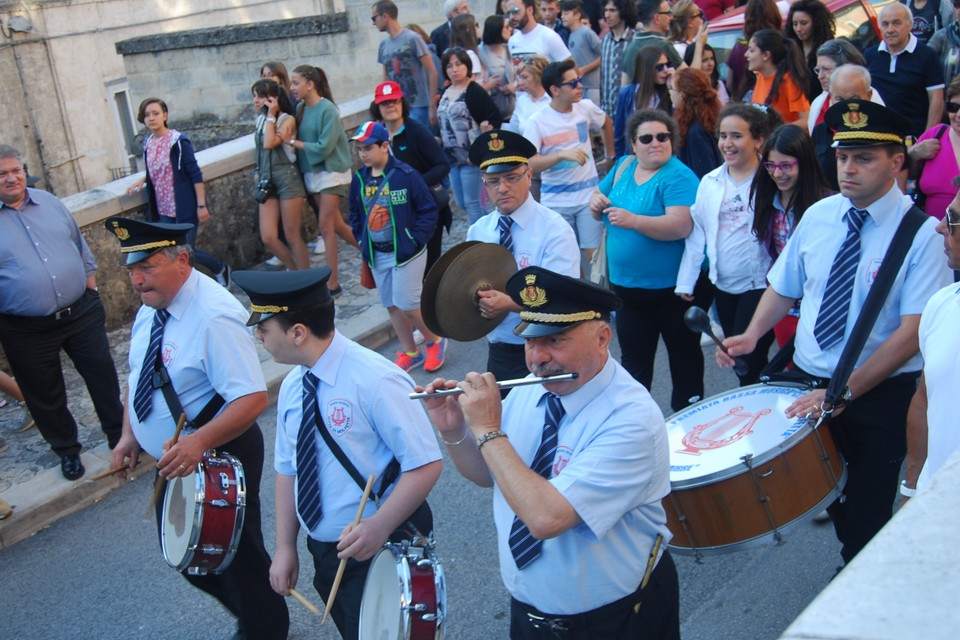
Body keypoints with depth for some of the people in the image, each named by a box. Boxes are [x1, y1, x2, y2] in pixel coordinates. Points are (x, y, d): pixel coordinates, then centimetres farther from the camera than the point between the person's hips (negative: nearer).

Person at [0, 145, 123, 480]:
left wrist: (91, 285, 12)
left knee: (104, 377, 12)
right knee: (45, 396, 12)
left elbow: (80, 245, 16)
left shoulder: (49, 202, 5)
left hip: (81, 313, 3)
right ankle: (67, 449, 33)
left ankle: (119, 434, 31)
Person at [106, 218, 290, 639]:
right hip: (172, 459, 9)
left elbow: (252, 399, -32)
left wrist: (198, 442, -41)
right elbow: (141, 373, 13)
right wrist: (129, 435, 4)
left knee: (237, 559, 10)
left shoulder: (214, 317, -28)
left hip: (218, 459, -9)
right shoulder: (151, 306, -1)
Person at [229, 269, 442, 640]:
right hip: (323, 550, 7)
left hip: (383, 550, -7)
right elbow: (287, 468, 8)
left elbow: (425, 465, -23)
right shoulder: (292, 387, 0)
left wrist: (380, 526, -30)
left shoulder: (375, 381, -23)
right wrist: (285, 547, 6)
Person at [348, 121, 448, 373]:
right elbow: (355, 215, 16)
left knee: (407, 305, -6)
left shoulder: (405, 174, -15)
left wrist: (415, 240, -14)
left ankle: (435, 341, 20)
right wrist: (362, 242, 6)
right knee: (392, 306, 12)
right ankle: (410, 353, 27)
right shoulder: (359, 179, 2)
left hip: (406, 253, -6)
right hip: (376, 255, 6)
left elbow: (428, 210, -11)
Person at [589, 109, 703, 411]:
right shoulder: (623, 166, 5)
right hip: (626, 285, 6)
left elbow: (681, 226, -28)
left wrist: (634, 220, -37)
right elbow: (599, 196, 17)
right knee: (633, 358, 16)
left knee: (684, 354, 12)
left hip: (672, 287, -6)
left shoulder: (678, 177, -15)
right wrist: (596, 202, -7)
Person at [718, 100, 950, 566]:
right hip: (807, 381, 4)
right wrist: (753, 334, -7)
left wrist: (845, 393, -24)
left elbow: (912, 333, -19)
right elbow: (783, 287, 12)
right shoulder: (818, 216, 1)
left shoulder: (923, 234, -14)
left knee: (866, 514, 7)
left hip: (880, 394, -4)